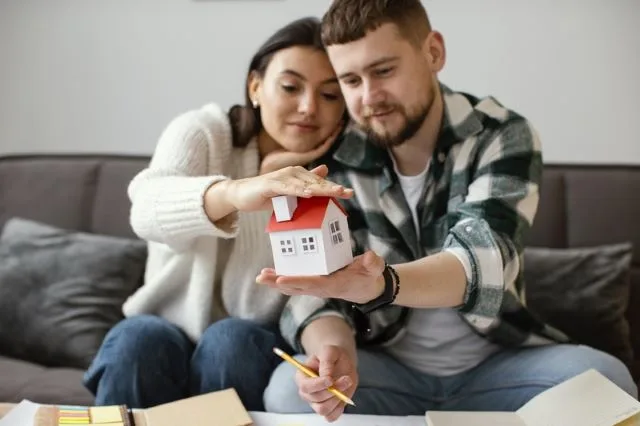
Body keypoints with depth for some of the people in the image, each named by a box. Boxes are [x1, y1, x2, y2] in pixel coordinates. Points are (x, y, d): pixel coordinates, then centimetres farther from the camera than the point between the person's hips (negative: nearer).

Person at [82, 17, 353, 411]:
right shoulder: (201, 132, -9)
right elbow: (148, 210, -33)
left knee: (231, 339, -31)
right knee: (139, 338, -32)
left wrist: (276, 175, -22)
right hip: (173, 334, 0)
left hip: (257, 348, 1)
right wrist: (235, 193, -54)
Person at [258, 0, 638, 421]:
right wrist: (331, 349, -34)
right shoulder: (333, 162, -7)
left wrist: (382, 285, -51)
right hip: (385, 370, 1)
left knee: (604, 380, -27)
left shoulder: (503, 136, -12)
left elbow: (482, 261, -29)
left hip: (497, 363, 0)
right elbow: (312, 290, -9)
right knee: (290, 390, -28)